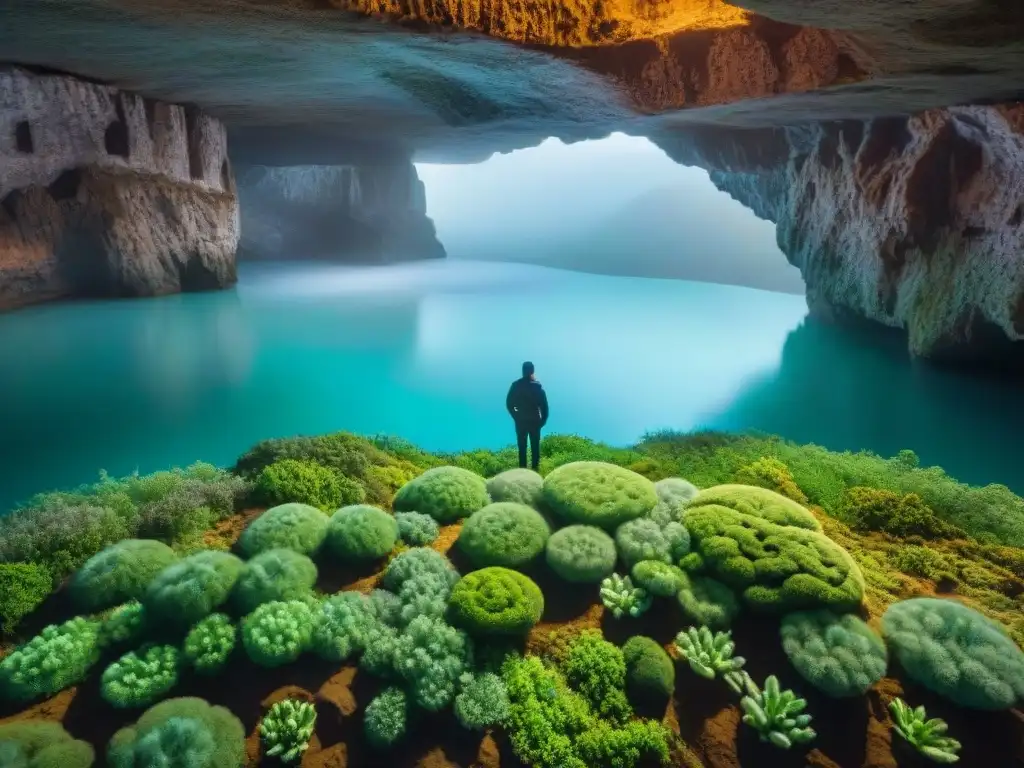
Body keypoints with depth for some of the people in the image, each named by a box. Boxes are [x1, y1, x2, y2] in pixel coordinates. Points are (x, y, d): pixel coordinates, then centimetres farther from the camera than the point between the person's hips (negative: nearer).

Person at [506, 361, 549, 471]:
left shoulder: (516, 385, -4)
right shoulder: (538, 385, -7)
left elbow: (509, 403, -2)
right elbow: (544, 404, -9)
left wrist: (515, 416, 9)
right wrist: (543, 420, 1)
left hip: (520, 420, 1)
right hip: (535, 420, -1)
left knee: (522, 447, 8)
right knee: (535, 446, 8)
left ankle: (523, 469, 10)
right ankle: (534, 469, 10)